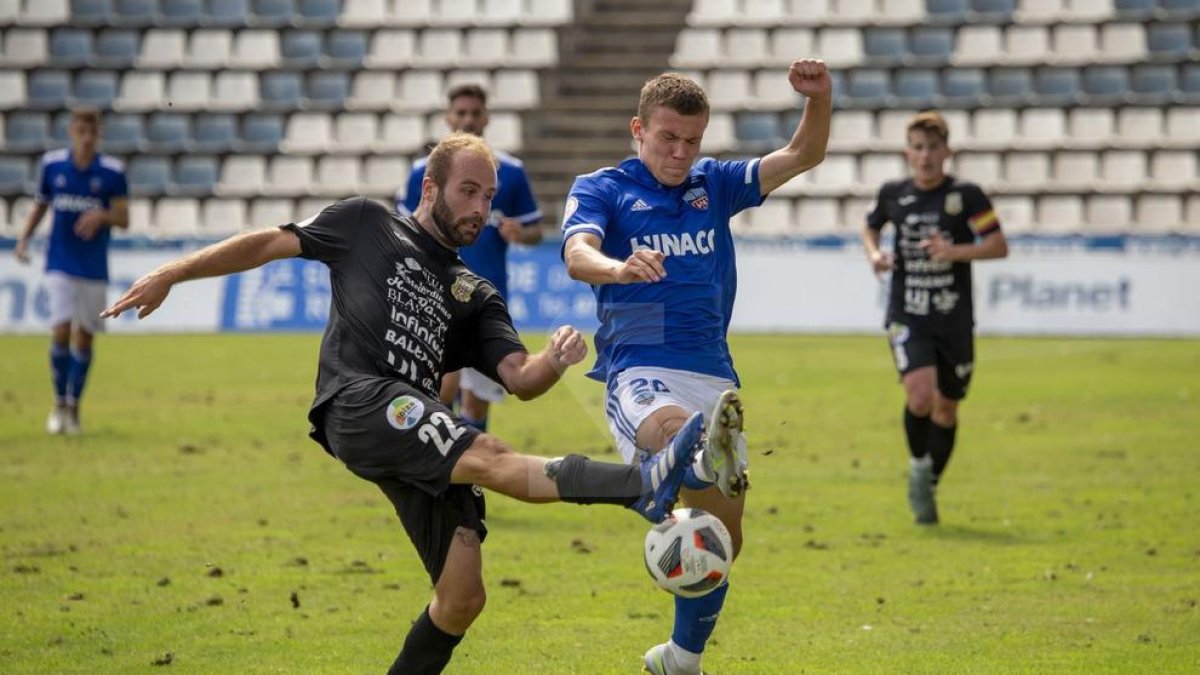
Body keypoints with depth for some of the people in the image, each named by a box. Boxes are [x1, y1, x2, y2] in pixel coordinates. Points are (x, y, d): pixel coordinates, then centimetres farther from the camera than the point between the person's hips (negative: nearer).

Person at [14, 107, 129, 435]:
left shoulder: (113, 171, -4)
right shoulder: (52, 164, 1)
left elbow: (123, 219, -4)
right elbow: (40, 206, 13)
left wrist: (101, 215, -24)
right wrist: (23, 239, 1)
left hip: (95, 268, 0)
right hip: (61, 264, 0)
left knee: (85, 337, 5)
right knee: (61, 332, -11)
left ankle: (74, 406, 19)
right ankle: (59, 403, 5)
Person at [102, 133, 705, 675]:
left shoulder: (475, 297, 26)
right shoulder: (367, 225, 18)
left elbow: (519, 379, 12)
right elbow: (267, 244, 18)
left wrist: (554, 361, -12)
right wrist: (171, 275, 10)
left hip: (423, 439, 6)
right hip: (359, 404, -6)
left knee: (462, 598, -4)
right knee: (490, 457, -30)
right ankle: (643, 486, -51)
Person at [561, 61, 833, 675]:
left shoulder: (713, 185, 16)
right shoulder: (601, 189, 3)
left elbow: (802, 156, 8)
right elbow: (577, 254, -18)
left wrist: (818, 99, -12)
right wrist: (619, 267, -41)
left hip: (714, 378, 5)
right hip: (639, 372, -5)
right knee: (672, 428, -40)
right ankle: (712, 456, -74)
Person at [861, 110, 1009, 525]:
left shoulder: (967, 195, -6)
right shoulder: (893, 194, 2)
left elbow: (999, 246, -7)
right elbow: (870, 227, 22)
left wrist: (955, 252, -23)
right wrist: (874, 254, 1)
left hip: (954, 319, 0)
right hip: (907, 317, 0)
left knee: (946, 407, 10)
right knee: (920, 395, -22)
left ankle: (929, 487, 30)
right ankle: (918, 467, 4)